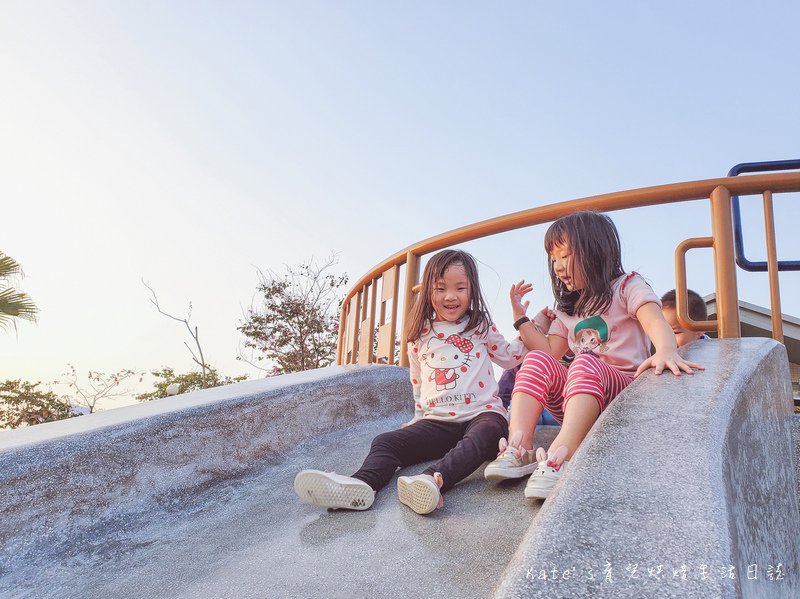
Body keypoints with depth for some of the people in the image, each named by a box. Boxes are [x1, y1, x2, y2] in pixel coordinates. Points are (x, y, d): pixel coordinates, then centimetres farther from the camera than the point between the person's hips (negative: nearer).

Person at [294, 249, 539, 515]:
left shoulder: (481, 326, 9)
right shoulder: (420, 336, 13)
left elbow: (509, 358, 23)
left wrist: (520, 315, 16)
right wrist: (420, 416, 26)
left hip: (481, 414, -2)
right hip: (436, 421, 3)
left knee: (484, 435, -39)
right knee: (386, 441, -21)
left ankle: (435, 480, -61)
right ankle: (362, 483, -49)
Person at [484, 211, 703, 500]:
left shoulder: (626, 287, 3)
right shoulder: (567, 308, 23)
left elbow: (655, 321, -18)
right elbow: (550, 351, 14)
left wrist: (665, 351, -40)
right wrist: (522, 319, 11)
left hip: (624, 389, -5)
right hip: (578, 399, 5)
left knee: (585, 363, -36)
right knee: (537, 361, -20)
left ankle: (560, 458, -53)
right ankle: (519, 449, -34)